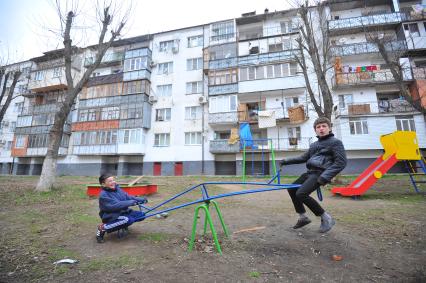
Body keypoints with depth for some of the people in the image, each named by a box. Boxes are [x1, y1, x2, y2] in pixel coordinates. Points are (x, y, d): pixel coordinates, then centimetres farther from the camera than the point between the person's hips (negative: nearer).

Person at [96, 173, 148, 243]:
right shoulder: (103, 195, -19)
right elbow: (116, 205, -29)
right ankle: (102, 228, -12)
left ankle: (124, 223, 17)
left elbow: (128, 197, 2)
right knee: (127, 220, -35)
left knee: (142, 215, -7)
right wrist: (131, 202, -33)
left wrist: (141, 199, -10)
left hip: (123, 212, 7)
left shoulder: (117, 188, 3)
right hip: (111, 216, -7)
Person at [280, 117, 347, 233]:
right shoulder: (314, 144, 19)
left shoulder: (335, 142, -3)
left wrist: (325, 176, -22)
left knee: (301, 194, -23)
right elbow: (304, 158, 26)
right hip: (310, 172, 9)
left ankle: (326, 218, -3)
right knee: (292, 189, 10)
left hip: (320, 173, -8)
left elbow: (341, 162, -12)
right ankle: (303, 217, 23)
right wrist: (287, 161, 19)